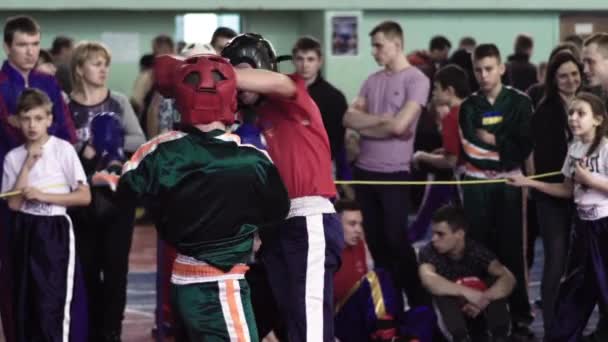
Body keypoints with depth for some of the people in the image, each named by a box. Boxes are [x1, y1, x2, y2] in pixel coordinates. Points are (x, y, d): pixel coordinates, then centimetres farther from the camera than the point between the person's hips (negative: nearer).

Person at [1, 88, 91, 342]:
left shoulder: (63, 149, -6)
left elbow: (85, 196, -8)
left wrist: (42, 196, -14)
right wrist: (28, 165, -9)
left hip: (54, 231, -4)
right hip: (25, 232, 4)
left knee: (53, 302, -9)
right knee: (25, 302, 7)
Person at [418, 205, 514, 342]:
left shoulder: (477, 251, -13)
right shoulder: (430, 252, -14)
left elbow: (508, 279, -28)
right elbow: (429, 280, -37)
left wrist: (483, 300, -43)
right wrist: (466, 292, -45)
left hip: (480, 314, 1)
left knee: (495, 283, -23)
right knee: (442, 289, -28)